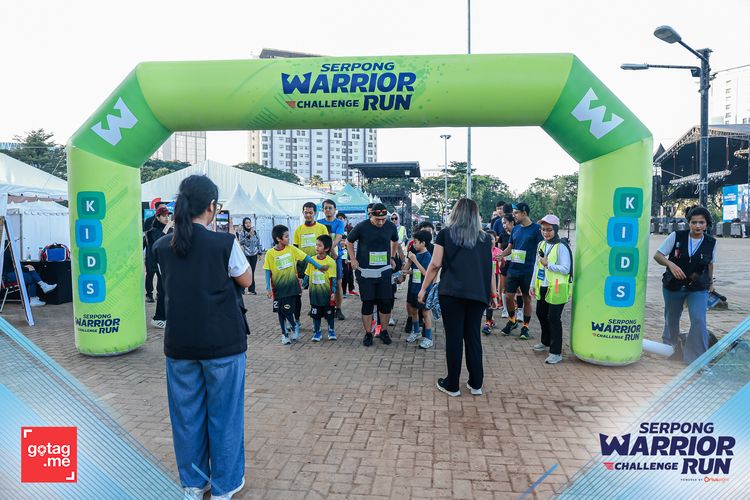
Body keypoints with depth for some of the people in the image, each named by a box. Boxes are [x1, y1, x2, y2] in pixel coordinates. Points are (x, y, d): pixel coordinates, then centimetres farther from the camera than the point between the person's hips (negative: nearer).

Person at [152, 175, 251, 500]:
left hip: (179, 343, 4)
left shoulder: (162, 247, -1)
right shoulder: (224, 243, -15)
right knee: (224, 414, 11)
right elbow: (245, 281, 0)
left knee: (187, 414, 17)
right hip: (223, 342, -4)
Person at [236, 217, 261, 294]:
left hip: (254, 255, 4)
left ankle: (251, 289, 15)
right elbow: (241, 242, -18)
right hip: (245, 255, -4)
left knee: (252, 272, 7)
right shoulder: (242, 232, -4)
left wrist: (260, 253, 10)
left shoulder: (254, 231, 8)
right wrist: (249, 235, -23)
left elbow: (258, 242, 13)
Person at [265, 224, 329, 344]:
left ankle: (294, 326, 29)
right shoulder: (270, 253, -7)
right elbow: (268, 271, -3)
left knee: (290, 310, 3)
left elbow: (306, 257, 0)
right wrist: (268, 288, -6)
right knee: (281, 312, 8)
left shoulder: (291, 249, -3)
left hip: (292, 286, 1)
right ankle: (284, 334, 22)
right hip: (278, 288, -1)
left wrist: (319, 266, -1)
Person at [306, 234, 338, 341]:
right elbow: (307, 275, 11)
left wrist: (333, 293, -14)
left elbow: (333, 279, -11)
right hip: (314, 293, 3)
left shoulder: (330, 262, -11)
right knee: (315, 314, 10)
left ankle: (331, 331, 27)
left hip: (326, 293, -3)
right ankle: (317, 332, 24)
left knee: (329, 314, 10)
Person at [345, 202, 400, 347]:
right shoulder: (361, 227, -10)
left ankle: (384, 331, 21)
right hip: (365, 272, -2)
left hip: (384, 271, 3)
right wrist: (353, 259, 1)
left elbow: (395, 241, 21)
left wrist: (392, 257, 15)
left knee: (386, 302, 3)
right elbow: (349, 241, 6)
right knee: (367, 303, 2)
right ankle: (368, 333, 15)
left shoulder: (391, 226, -1)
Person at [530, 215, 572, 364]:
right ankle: (546, 342, 41)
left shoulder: (561, 247, -13)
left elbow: (566, 269, -18)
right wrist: (533, 284, 16)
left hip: (556, 289, -8)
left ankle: (556, 352, 5)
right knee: (541, 314, 20)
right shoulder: (541, 245, 10)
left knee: (554, 319, -4)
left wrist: (548, 264, -21)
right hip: (542, 287, 8)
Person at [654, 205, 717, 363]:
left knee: (699, 321, -16)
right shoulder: (676, 236, -13)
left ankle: (697, 359, -3)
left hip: (698, 288, 0)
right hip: (673, 285, 0)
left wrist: (710, 283, 20)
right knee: (671, 319, 16)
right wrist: (670, 264, -29)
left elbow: (710, 264, 11)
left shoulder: (711, 242, -6)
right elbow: (657, 255, -10)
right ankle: (670, 346, 44)